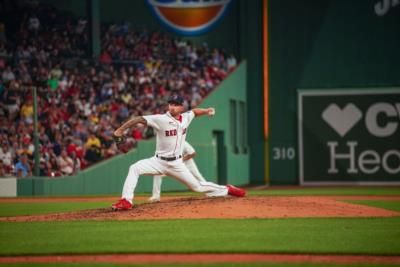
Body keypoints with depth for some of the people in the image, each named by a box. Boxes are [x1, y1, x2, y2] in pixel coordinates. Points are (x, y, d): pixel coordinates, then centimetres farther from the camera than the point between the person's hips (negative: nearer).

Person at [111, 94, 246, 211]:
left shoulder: (186, 118, -2)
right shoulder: (160, 119, -17)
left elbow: (194, 111, 22)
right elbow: (139, 119, -25)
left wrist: (207, 111, 5)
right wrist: (119, 130, -34)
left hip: (176, 164, 2)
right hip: (159, 162, -2)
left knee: (197, 187, 7)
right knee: (134, 168, -26)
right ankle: (126, 201, -27)